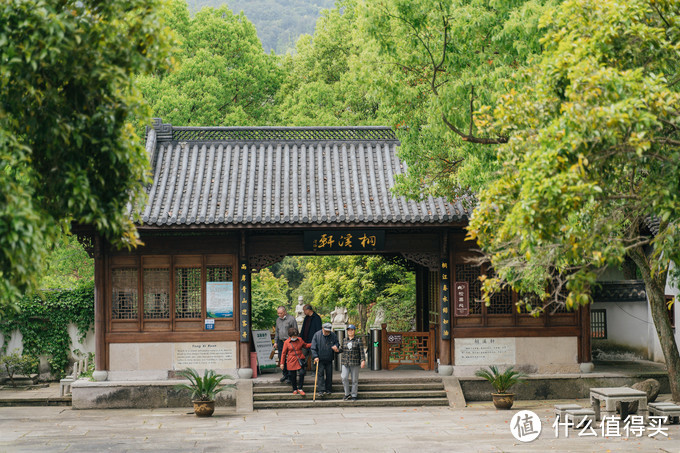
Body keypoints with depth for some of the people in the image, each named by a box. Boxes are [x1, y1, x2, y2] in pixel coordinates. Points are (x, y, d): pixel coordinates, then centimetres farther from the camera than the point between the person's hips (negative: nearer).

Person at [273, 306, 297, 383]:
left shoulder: (291, 319, -7)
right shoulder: (278, 319, 13)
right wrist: (275, 341, 15)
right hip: (281, 342, 6)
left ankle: (290, 377, 1)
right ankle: (285, 374, 21)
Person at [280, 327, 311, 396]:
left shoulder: (300, 340, 4)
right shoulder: (286, 342, -5)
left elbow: (305, 345, 22)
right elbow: (283, 353, 1)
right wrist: (282, 363, 1)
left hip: (299, 361, 2)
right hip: (291, 362, -2)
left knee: (302, 373, -10)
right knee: (292, 376, 5)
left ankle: (300, 388, 5)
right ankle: (295, 389, 22)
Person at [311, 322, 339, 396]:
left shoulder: (333, 336, 1)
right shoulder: (317, 335, -4)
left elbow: (337, 343, 12)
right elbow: (313, 347, -4)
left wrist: (336, 347, -13)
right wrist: (315, 356, -13)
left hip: (329, 359, 2)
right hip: (320, 359, -2)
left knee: (329, 374, 6)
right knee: (321, 373, -7)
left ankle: (329, 390, 17)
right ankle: (322, 390, -8)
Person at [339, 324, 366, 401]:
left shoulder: (358, 340, -2)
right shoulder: (344, 340, 9)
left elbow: (361, 351, -5)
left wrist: (363, 360, -15)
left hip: (355, 363, -2)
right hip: (345, 362, 3)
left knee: (354, 379, 1)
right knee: (344, 377, -12)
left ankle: (354, 395, 12)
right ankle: (347, 394, 1)